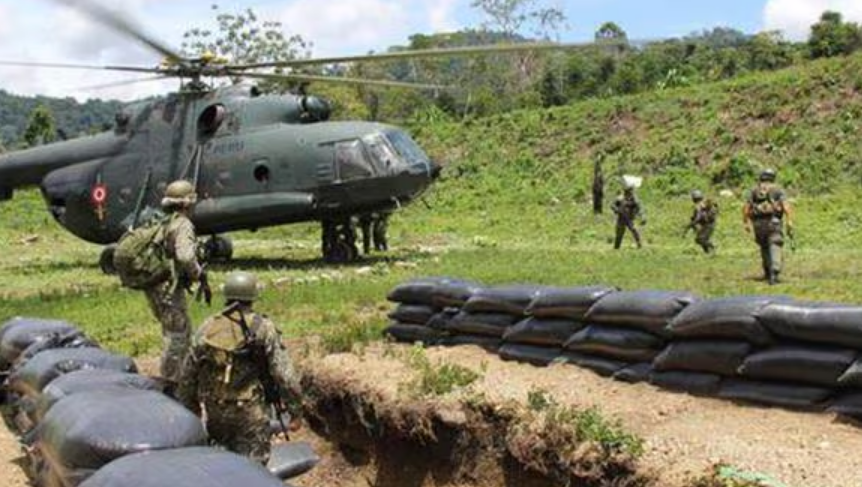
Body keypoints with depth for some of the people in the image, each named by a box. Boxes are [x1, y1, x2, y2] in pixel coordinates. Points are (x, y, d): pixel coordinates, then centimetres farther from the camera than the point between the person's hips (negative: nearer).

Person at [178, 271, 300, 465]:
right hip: (249, 411, -4)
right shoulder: (263, 328, -8)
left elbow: (188, 374, 8)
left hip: (213, 411, 4)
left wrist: (188, 409, 19)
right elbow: (282, 371, -12)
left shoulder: (206, 328, 3)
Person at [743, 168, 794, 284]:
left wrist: (746, 223, 10)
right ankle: (774, 274, -24)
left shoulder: (754, 191, 13)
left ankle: (768, 273, 29)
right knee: (774, 247, -7)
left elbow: (746, 208, 4)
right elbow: (786, 205, -8)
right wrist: (789, 222, -12)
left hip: (758, 223, 3)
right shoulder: (777, 190, 7)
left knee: (764, 247, 21)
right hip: (773, 222, -3)